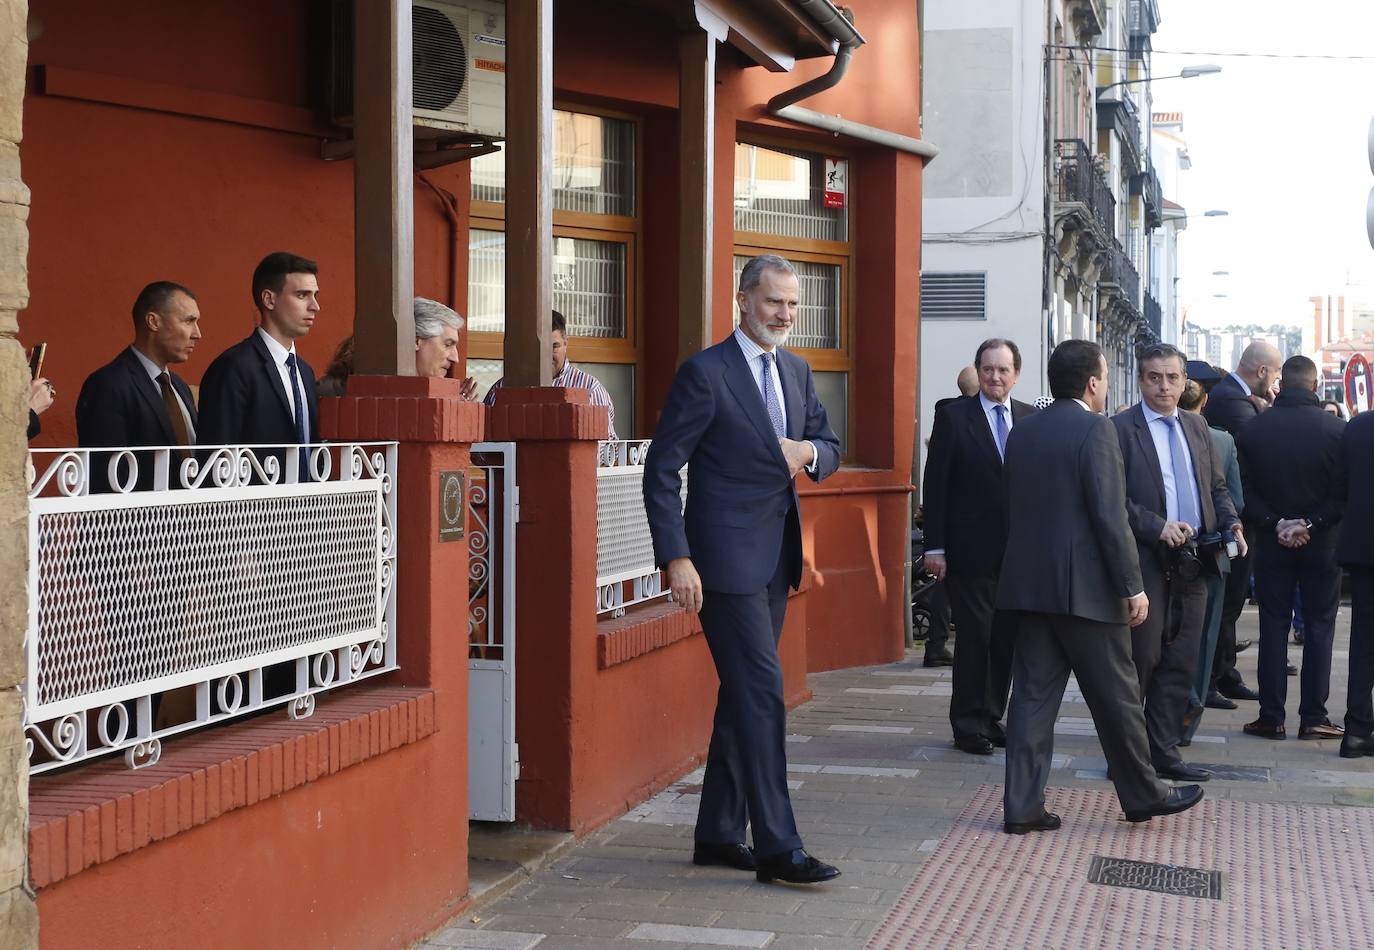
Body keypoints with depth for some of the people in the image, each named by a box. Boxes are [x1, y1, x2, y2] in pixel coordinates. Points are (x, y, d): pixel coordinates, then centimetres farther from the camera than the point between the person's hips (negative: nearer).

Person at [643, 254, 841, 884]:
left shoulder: (796, 371, 13)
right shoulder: (705, 373, -10)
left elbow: (830, 448, 21)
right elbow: (661, 470, -12)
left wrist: (809, 451, -4)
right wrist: (676, 558, -18)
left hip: (776, 558, 8)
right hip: (726, 559, -8)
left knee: (742, 694, 13)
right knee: (762, 693, -9)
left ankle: (718, 834, 23)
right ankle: (777, 848, -5)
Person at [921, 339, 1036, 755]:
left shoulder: (1032, 419, 8)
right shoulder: (953, 416, -2)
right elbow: (935, 484, -4)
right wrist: (934, 547, -8)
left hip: (1018, 549, 4)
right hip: (970, 549, -4)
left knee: (1007, 639, 8)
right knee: (975, 638, -2)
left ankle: (991, 717, 20)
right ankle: (969, 725, 9)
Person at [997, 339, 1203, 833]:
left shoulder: (1022, 432, 10)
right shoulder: (1094, 430, -12)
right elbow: (1110, 515, -16)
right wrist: (1133, 587, -12)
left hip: (1029, 583, 7)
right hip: (1085, 587, -7)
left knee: (1033, 694, 7)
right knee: (1116, 696, 7)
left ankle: (1022, 805, 6)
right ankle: (1142, 794, 20)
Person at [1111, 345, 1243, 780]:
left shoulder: (1196, 426, 15)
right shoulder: (1120, 429, -6)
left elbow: (1216, 486, 20)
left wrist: (1230, 523, 2)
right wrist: (1157, 527, -20)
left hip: (1192, 563, 6)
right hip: (1146, 561, -6)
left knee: (1180, 663, 9)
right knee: (1141, 659, -3)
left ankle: (1164, 752, 17)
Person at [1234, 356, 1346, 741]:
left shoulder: (1252, 430, -4)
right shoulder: (1336, 429, -10)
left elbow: (1245, 491, -6)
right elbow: (1345, 491, -12)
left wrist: (1274, 523, -6)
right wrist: (1311, 524, -9)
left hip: (1272, 545, 1)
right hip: (1322, 545, -1)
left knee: (1273, 627, 7)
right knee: (1319, 628, 6)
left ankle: (1271, 717, 8)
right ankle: (1313, 717, 7)